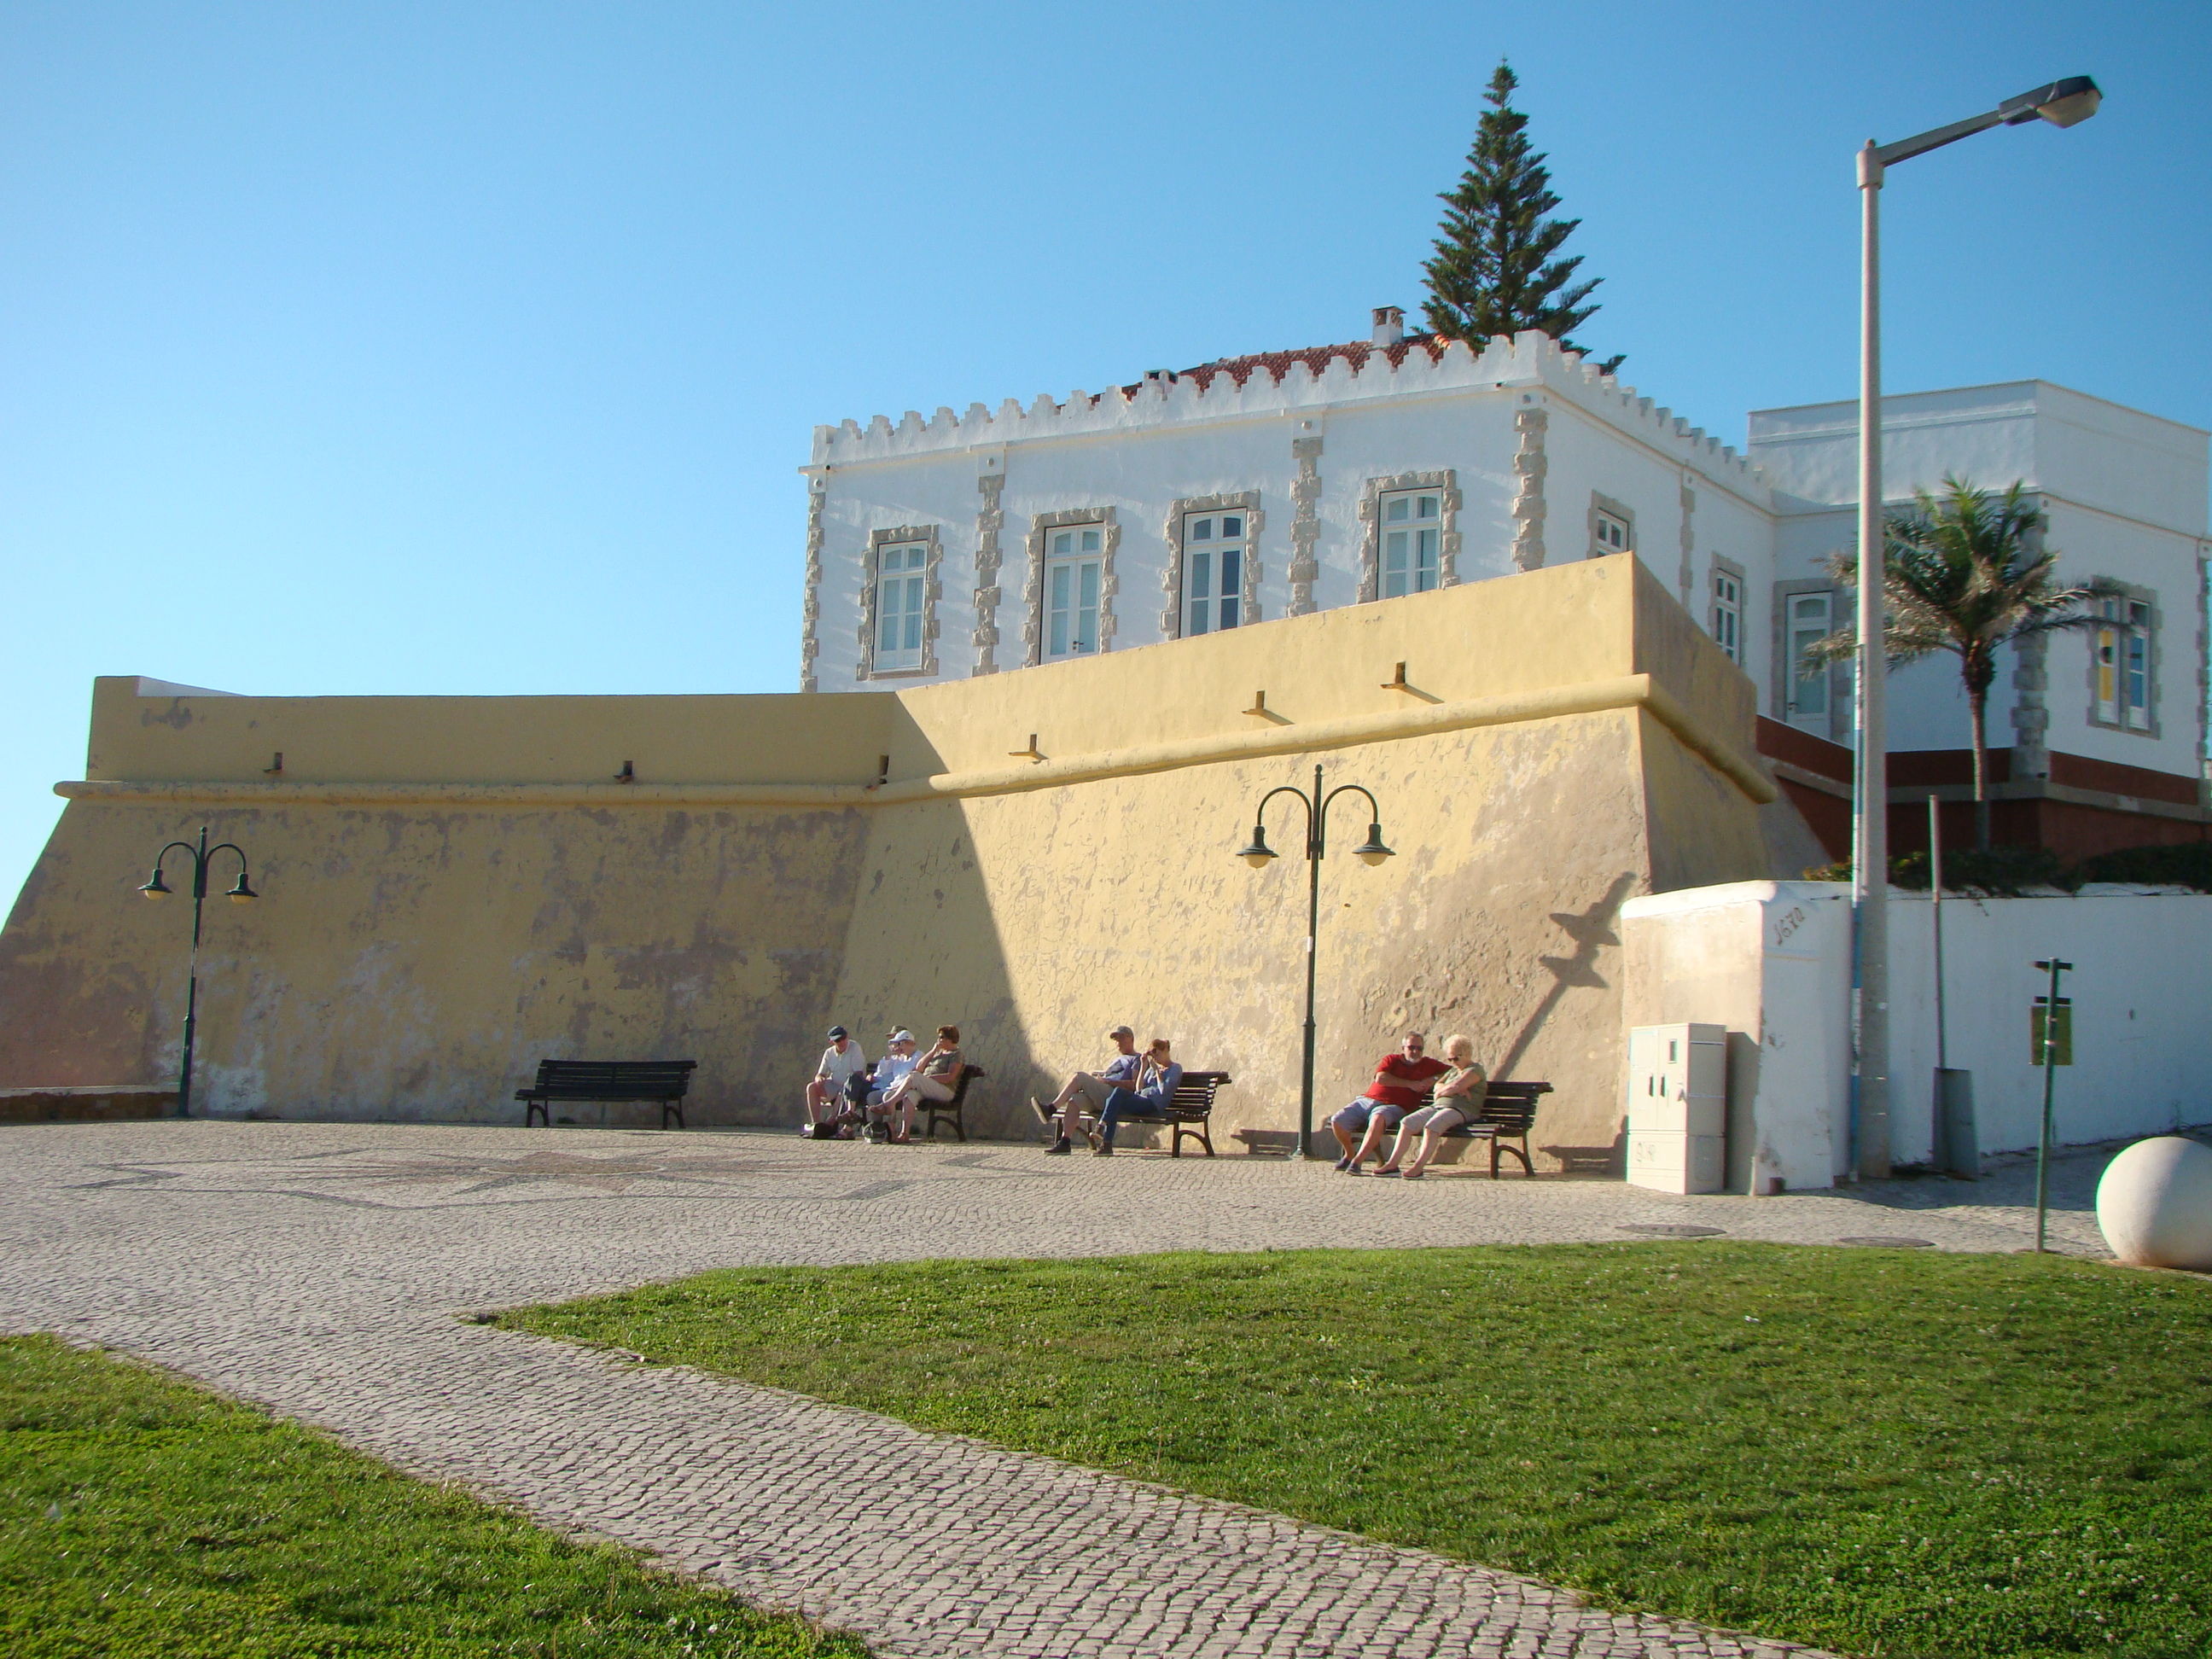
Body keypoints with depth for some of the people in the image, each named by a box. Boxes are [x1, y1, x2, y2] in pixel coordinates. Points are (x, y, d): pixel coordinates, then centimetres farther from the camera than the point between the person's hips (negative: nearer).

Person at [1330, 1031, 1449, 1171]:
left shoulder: (1428, 1065, 18)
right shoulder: (1391, 1060, 16)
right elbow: (1380, 1078, -2)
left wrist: (1431, 1080, -1)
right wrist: (1410, 1084, -3)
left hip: (1393, 1106, -2)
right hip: (1366, 1100, 3)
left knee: (1378, 1118, -40)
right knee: (1337, 1121, -17)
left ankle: (1357, 1161, -37)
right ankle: (1350, 1154, 11)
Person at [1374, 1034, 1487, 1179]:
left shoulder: (1475, 1070, 2)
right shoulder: (1453, 1071, 30)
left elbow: (1455, 1087, -12)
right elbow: (1438, 1086, 14)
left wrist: (1440, 1093, 5)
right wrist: (1457, 1089, -4)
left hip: (1461, 1111, -8)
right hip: (1438, 1107, 8)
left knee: (1431, 1126, -37)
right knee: (1407, 1123, -16)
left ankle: (1419, 1167, -41)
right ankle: (1392, 1165, -25)